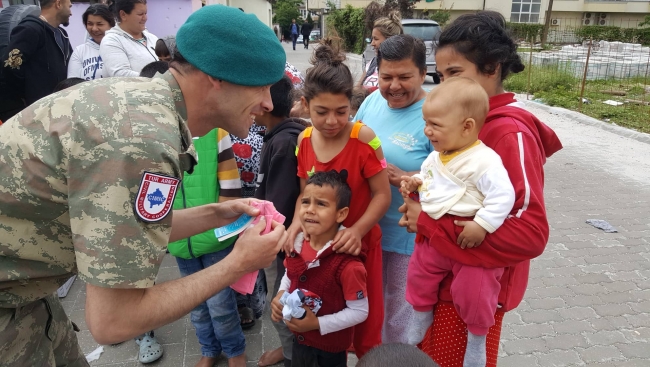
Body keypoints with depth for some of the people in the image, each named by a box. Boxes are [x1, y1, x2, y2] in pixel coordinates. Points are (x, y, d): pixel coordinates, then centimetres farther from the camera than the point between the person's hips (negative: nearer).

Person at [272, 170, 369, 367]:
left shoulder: (346, 264, -30)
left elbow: (360, 311, -24)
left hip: (330, 349, -6)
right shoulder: (297, 244, -10)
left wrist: (318, 324, -27)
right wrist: (281, 295, -8)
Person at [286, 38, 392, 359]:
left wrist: (357, 231, -27)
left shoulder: (363, 138, -17)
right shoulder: (304, 141, -3)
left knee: (364, 321, 12)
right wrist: (297, 222, -11)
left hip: (358, 245, -4)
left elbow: (382, 194, -14)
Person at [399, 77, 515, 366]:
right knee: (419, 277, 19)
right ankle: (420, 318, 47)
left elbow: (503, 196, -27)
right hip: (433, 235, 8)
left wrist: (481, 225, -31)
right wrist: (414, 184, 3)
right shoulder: (435, 157, 5)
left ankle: (476, 341, 28)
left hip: (469, 239, -7)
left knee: (473, 293, -2)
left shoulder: (484, 161, -22)